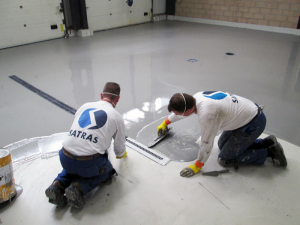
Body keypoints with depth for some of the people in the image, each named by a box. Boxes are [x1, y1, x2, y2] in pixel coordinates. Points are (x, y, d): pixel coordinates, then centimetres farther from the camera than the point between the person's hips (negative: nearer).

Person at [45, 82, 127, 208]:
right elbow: (119, 151, 13)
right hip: (89, 163, -5)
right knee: (107, 171, 27)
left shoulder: (84, 106, 13)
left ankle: (58, 185, 10)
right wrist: (121, 154, 39)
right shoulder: (117, 117, 4)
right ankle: (79, 187, 2)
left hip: (65, 158, 5)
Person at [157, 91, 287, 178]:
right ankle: (267, 142, 22)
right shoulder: (196, 97, -8)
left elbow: (206, 143, -21)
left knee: (224, 159, 1)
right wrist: (165, 123, 29)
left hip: (253, 124, -9)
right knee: (222, 144, 23)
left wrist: (197, 166, -5)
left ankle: (269, 152, 8)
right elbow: (180, 112, 14)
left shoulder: (206, 114, -34)